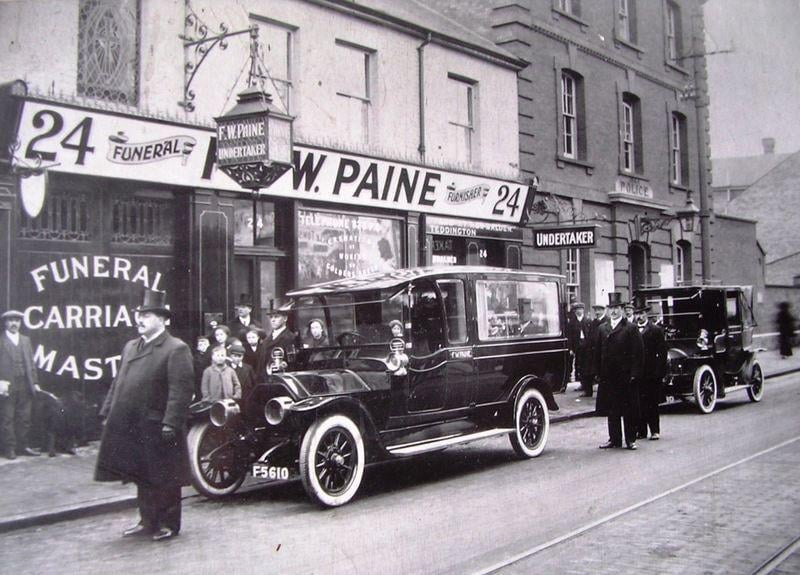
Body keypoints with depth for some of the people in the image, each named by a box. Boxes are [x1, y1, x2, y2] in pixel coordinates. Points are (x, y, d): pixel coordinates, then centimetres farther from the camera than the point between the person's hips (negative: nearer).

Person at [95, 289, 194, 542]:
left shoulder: (176, 349, -11)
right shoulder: (130, 347, 15)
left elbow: (181, 389, -17)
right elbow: (117, 383, 17)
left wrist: (170, 423, -22)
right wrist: (107, 413, 11)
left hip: (157, 427, -7)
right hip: (130, 426, 7)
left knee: (164, 478, 5)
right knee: (142, 478, 17)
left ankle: (169, 524, 18)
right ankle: (148, 521, 30)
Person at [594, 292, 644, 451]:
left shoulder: (630, 328, -2)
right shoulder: (602, 329, 11)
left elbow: (637, 353, -7)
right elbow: (598, 352, 12)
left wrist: (634, 373, -12)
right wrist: (598, 372, 5)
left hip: (626, 376, -4)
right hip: (608, 376, 4)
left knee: (629, 410, 2)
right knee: (611, 409, 9)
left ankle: (631, 439, 11)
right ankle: (614, 439, 18)